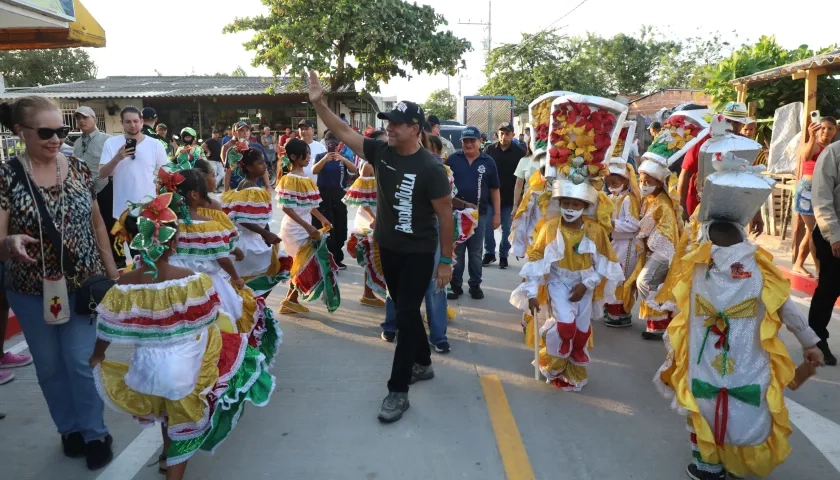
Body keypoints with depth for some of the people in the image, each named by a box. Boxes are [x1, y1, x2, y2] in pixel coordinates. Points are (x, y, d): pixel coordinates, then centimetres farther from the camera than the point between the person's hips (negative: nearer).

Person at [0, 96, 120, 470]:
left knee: (81, 362, 5)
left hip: (84, 284, 1)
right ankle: (69, 429, 34)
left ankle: (94, 433, 22)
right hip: (31, 291, -1)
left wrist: (112, 271, 9)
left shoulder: (79, 170, -2)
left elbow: (97, 223, 8)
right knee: (50, 366, 14)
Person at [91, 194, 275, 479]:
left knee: (168, 409, 31)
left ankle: (168, 457, 53)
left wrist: (97, 356, 18)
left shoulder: (125, 286, -14)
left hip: (150, 366, 4)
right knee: (184, 420, 17)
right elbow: (210, 320, -9)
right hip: (187, 365, -4)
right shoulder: (194, 281, -22)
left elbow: (107, 330, -2)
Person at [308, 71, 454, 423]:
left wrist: (446, 261, -12)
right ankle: (423, 363, 38)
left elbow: (445, 214, -14)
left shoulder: (430, 167, -18)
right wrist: (319, 103, -15)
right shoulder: (381, 152, -3)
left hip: (418, 253, -6)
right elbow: (343, 132, -1)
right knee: (405, 310, 18)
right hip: (388, 248, 6)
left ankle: (398, 390, 5)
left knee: (406, 315, -3)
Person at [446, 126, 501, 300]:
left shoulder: (488, 162, 1)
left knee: (476, 252, 11)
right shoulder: (453, 160, -1)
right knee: (456, 251, 8)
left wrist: (497, 214, 2)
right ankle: (456, 285, 17)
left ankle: (475, 285, 22)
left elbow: (494, 190, 4)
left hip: (480, 213, 0)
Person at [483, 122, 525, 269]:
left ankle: (503, 256, 19)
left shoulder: (519, 153, -2)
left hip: (510, 198, -1)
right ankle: (489, 253, 19)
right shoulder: (489, 150, 2)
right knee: (487, 227, 3)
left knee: (506, 229, 6)